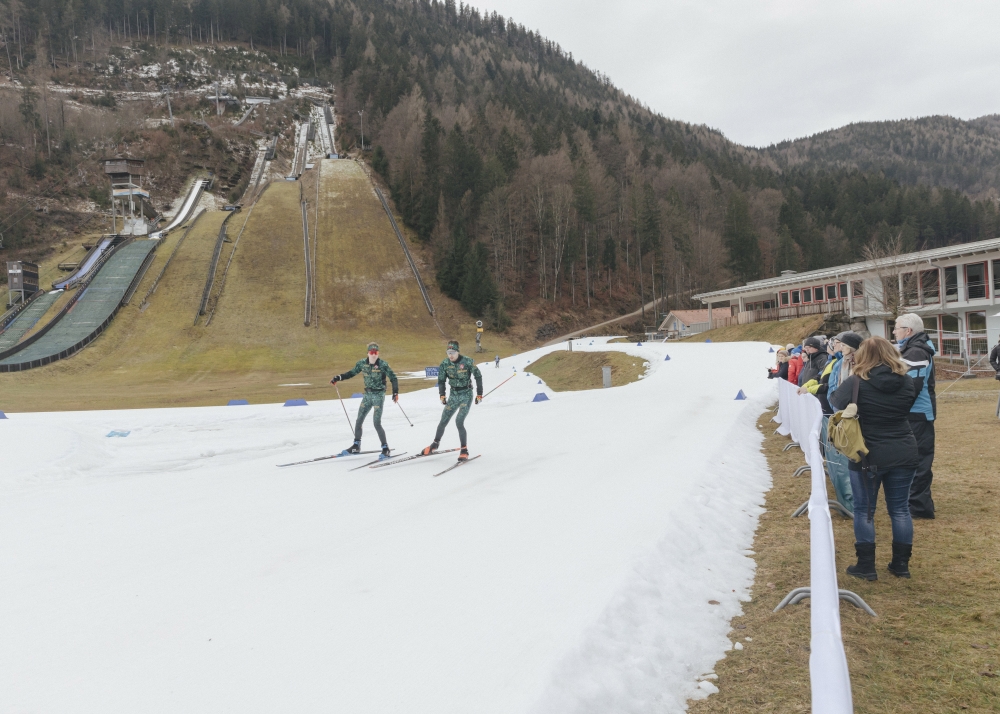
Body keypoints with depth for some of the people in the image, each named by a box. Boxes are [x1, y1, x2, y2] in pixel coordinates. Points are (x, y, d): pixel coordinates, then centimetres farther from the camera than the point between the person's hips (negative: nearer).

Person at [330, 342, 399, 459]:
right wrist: (338, 378, 5)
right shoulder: (362, 363, 1)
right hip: (367, 395, 5)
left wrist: (395, 392, -21)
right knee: (359, 421, 8)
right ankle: (356, 445, 26)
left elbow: (393, 378, -10)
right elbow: (352, 373, 14)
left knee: (376, 423, -12)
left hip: (379, 395, -5)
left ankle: (385, 449, -2)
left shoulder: (383, 364, -12)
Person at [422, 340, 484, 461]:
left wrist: (479, 394, -5)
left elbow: (478, 376, -6)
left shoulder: (467, 362, -16)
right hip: (453, 395, 4)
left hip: (466, 395, -4)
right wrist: (442, 395, -5)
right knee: (443, 421, 7)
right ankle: (435, 444, 30)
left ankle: (464, 450, -4)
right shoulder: (445, 363, -5)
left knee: (459, 422, -17)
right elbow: (441, 380, 5)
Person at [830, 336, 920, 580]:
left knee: (864, 510, 7)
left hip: (868, 456, -4)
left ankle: (866, 567, 12)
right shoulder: (907, 382, -1)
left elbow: (835, 404, -1)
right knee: (900, 509, 14)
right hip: (903, 454, 4)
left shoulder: (855, 383, -15)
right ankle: (901, 564, 22)